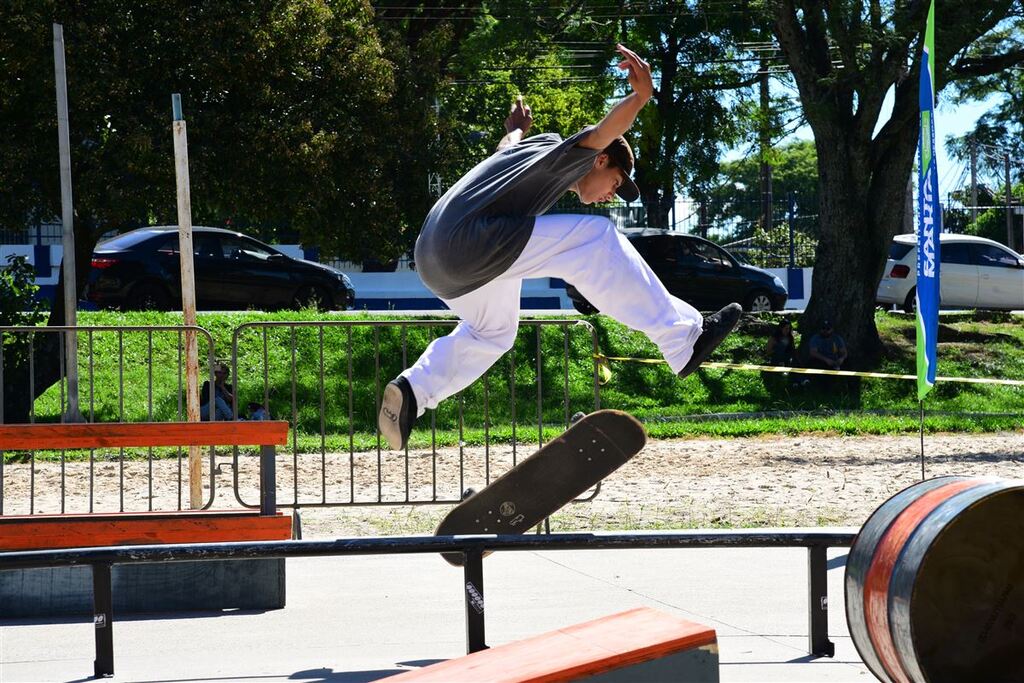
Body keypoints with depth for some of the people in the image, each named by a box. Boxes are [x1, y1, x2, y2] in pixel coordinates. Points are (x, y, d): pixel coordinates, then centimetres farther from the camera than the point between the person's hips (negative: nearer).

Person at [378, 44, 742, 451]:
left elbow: (509, 145, 54)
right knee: (596, 240, -11)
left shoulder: (529, 149, 30)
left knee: (494, 329, 35)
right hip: (467, 241, -10)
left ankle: (413, 389, 23)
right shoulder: (564, 157, 3)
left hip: (432, 262, 10)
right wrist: (640, 97, -35)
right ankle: (682, 340, -15)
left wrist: (515, 130, 74)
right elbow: (602, 133, -19)